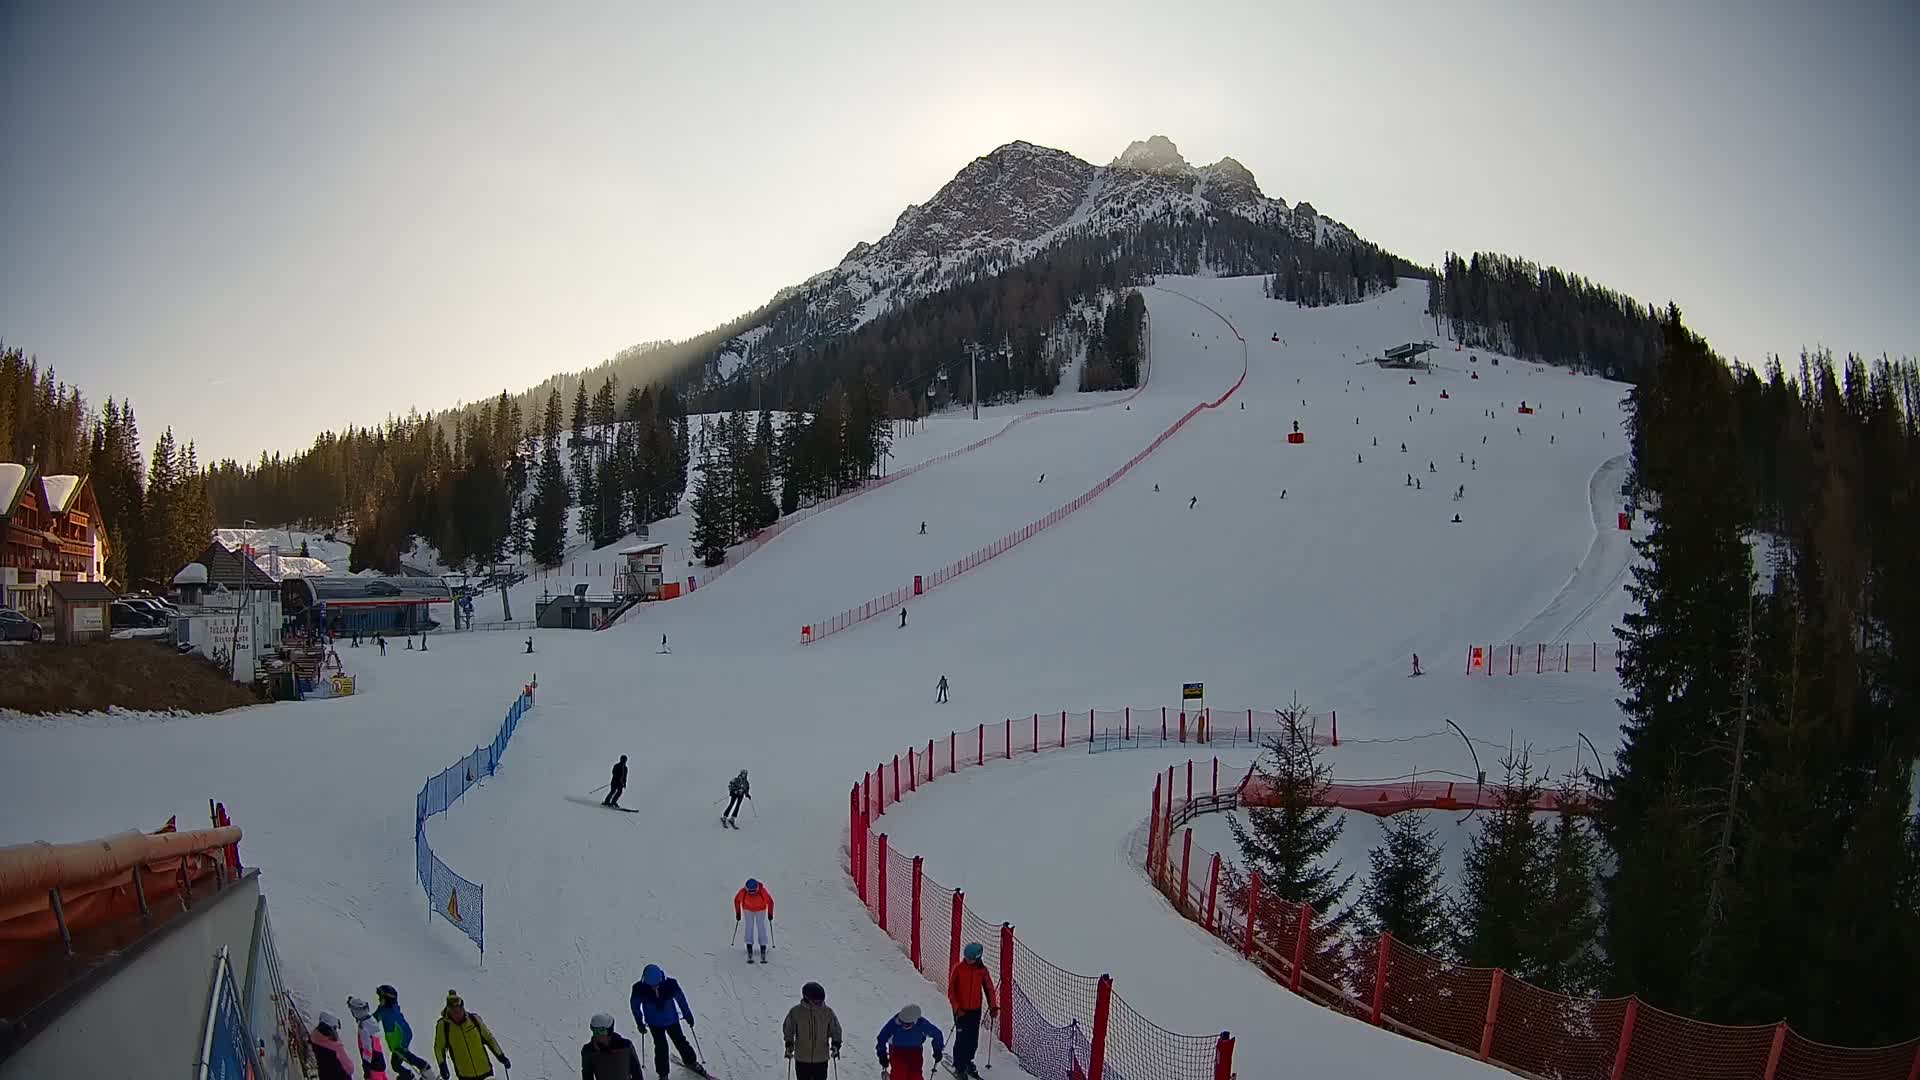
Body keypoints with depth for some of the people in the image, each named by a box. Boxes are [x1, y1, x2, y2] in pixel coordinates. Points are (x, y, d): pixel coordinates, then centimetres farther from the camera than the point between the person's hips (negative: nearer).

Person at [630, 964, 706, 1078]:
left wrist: (688, 1016, 1)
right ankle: (663, 1074, 17)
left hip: (672, 1020, 1)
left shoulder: (670, 984, -28)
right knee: (661, 1047, -3)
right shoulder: (640, 989, -27)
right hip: (655, 1024, -1)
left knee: (680, 1042, 14)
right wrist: (640, 1023, 2)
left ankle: (692, 1063, 36)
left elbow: (681, 999, -10)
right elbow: (635, 1005, -6)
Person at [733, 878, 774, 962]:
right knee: (749, 927, -12)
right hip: (748, 909, 1)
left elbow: (770, 901, -18)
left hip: (761, 910, -1)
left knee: (761, 928, -11)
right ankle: (749, 954, -12)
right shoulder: (743, 891, -32)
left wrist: (770, 914, -7)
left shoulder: (762, 890, -35)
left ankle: (763, 953, -9)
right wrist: (738, 913, -3)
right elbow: (737, 900, -11)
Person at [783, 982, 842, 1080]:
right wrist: (789, 1045, -1)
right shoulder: (795, 1012, -9)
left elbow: (836, 1030, 6)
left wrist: (836, 1045, -6)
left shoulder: (827, 1012, -6)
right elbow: (788, 1029, 7)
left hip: (821, 1059, 0)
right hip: (802, 1059, 0)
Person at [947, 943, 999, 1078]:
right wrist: (956, 1007, -16)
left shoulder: (982, 970, -2)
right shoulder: (958, 968, -11)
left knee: (973, 1040, 9)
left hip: (976, 1010, 3)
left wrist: (993, 1006, -3)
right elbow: (951, 990, -8)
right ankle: (959, 1067, 12)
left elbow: (989, 988, 7)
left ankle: (967, 1061, 30)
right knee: (961, 1039, -4)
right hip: (961, 1010, -3)